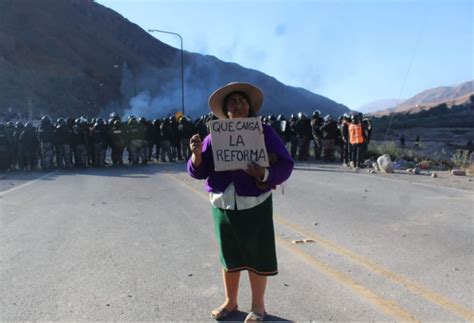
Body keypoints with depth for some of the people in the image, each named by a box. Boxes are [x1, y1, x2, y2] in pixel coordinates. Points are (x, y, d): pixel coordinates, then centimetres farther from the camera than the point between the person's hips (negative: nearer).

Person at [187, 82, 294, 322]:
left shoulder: (264, 132, -4)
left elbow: (285, 164, -7)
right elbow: (199, 172, 1)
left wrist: (265, 174, -26)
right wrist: (196, 154, -19)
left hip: (255, 206, -2)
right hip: (222, 206, 3)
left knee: (257, 256, 8)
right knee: (229, 256, 16)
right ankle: (230, 302, 35)